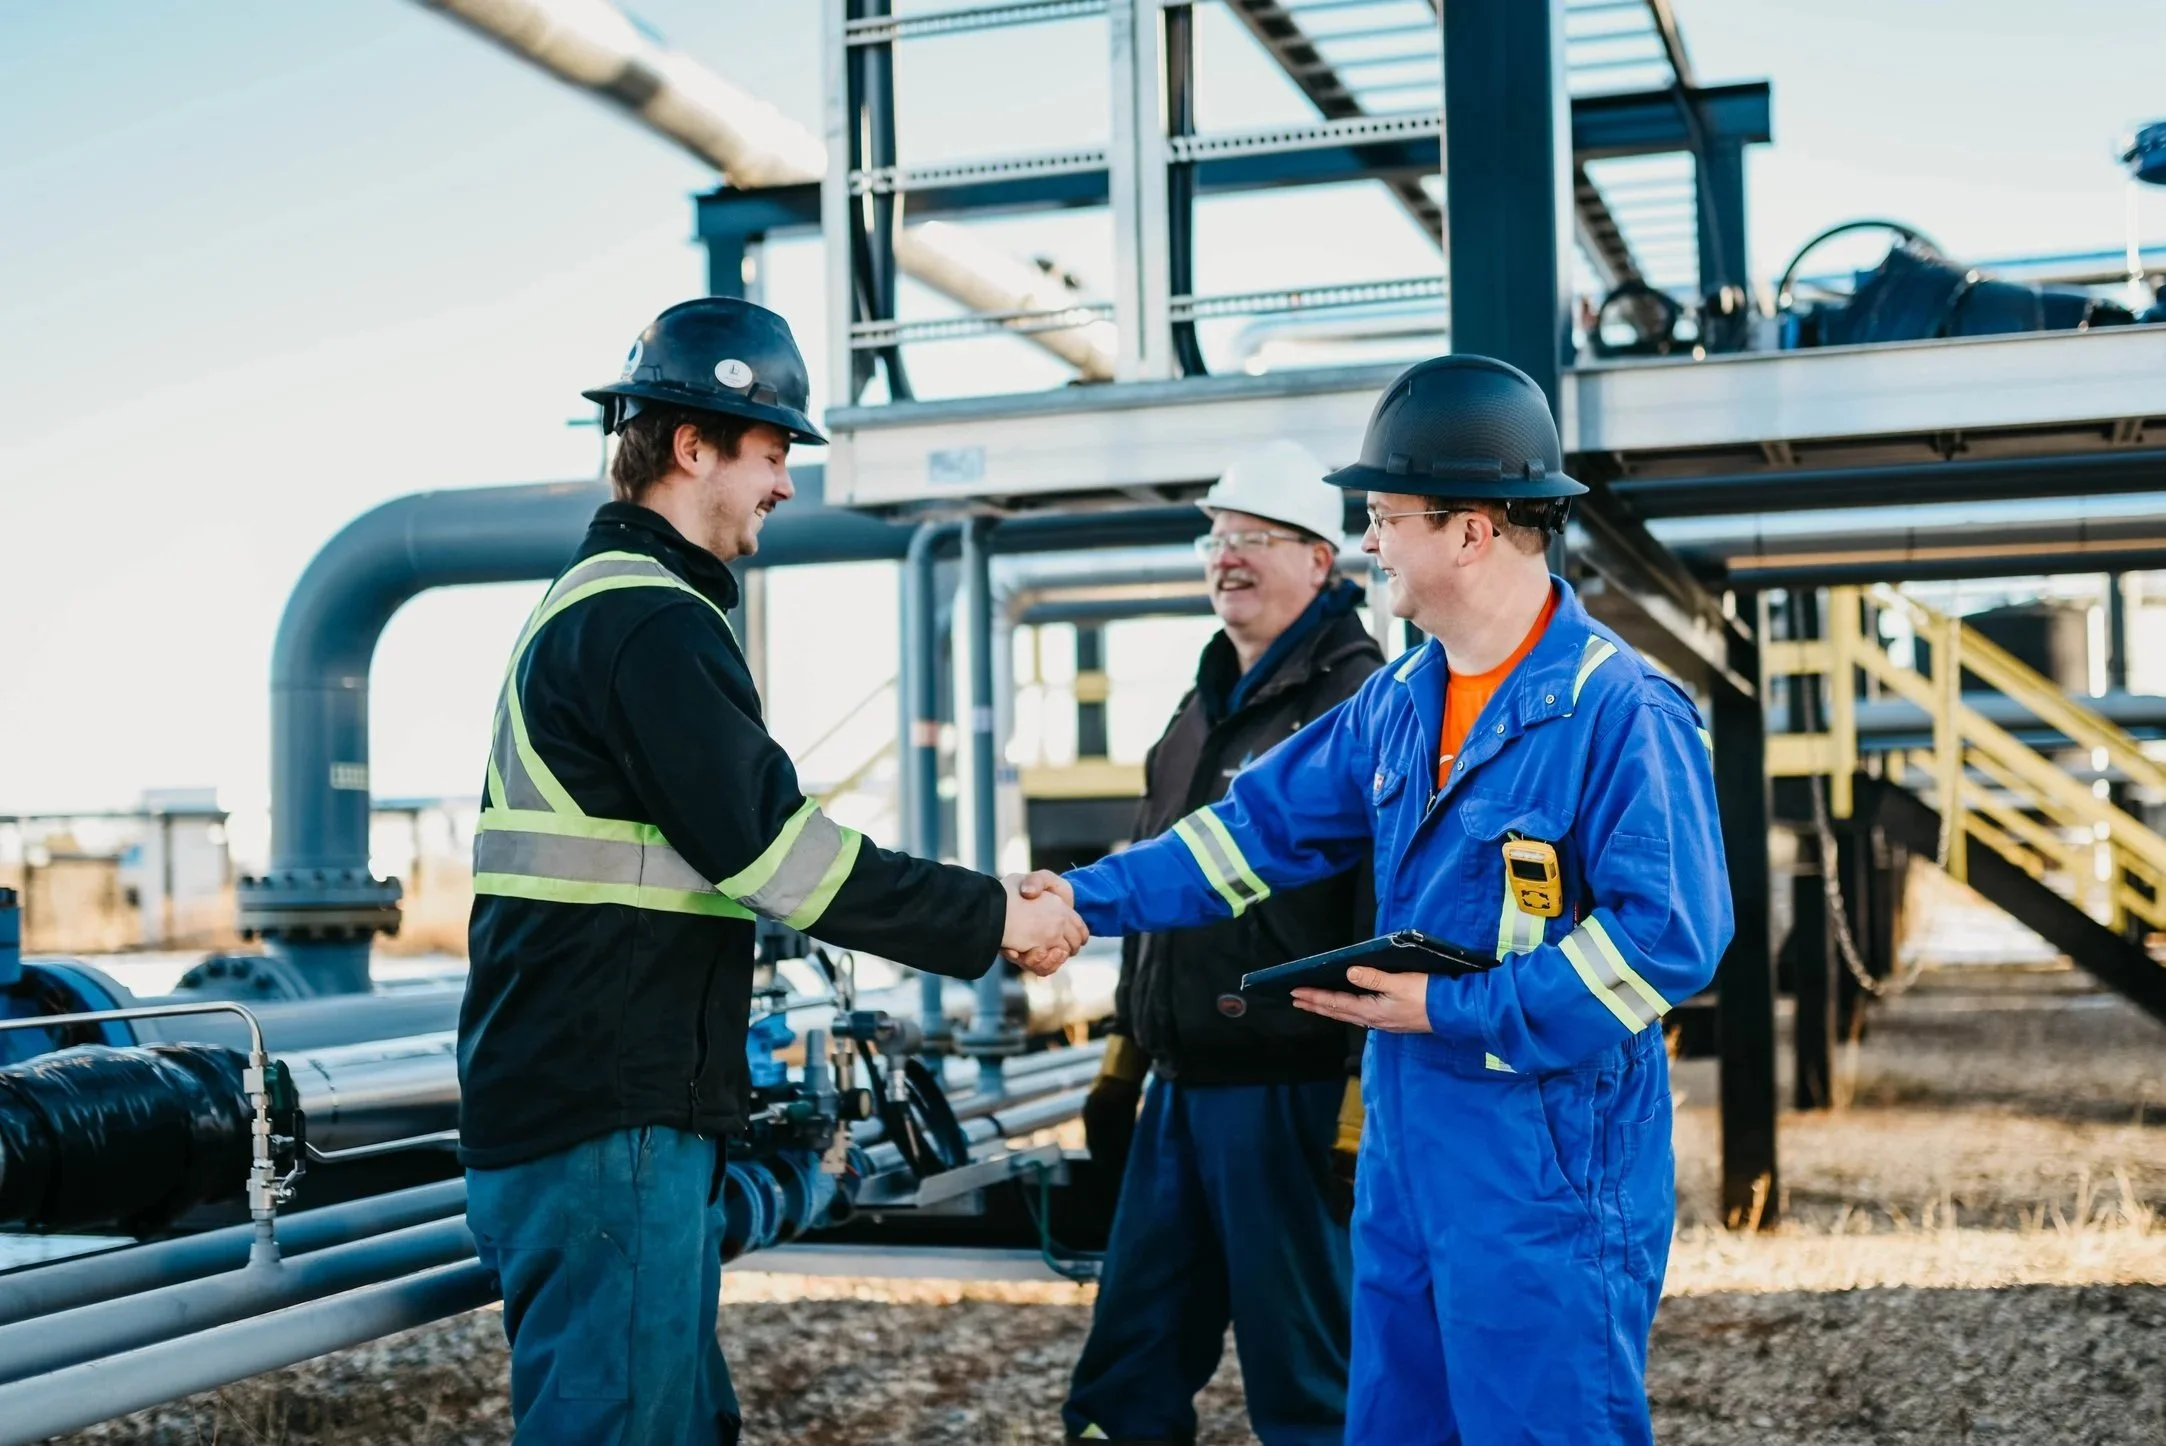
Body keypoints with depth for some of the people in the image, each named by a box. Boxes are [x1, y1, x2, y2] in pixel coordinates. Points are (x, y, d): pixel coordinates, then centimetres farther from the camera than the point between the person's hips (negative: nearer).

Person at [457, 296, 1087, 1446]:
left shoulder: (595, 605, 19)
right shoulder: (649, 621, -15)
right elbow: (770, 846, -20)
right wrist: (990, 920, -11)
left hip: (576, 1103, 11)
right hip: (605, 1128, -11)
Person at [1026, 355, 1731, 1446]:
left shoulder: (1622, 713, -18)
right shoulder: (1401, 701, 9)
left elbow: (1669, 937, -22)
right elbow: (1264, 824, 14)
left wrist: (1452, 1011, -20)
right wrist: (1094, 899, 6)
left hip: (1546, 1181, -8)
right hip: (1404, 1158, 9)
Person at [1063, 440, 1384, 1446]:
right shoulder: (1205, 704, 18)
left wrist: (1366, 1096, -20)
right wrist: (1124, 1047, 23)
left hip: (1291, 1088, -8)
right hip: (1177, 1085, 8)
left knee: (1305, 1365, 2)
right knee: (1133, 1355, 14)